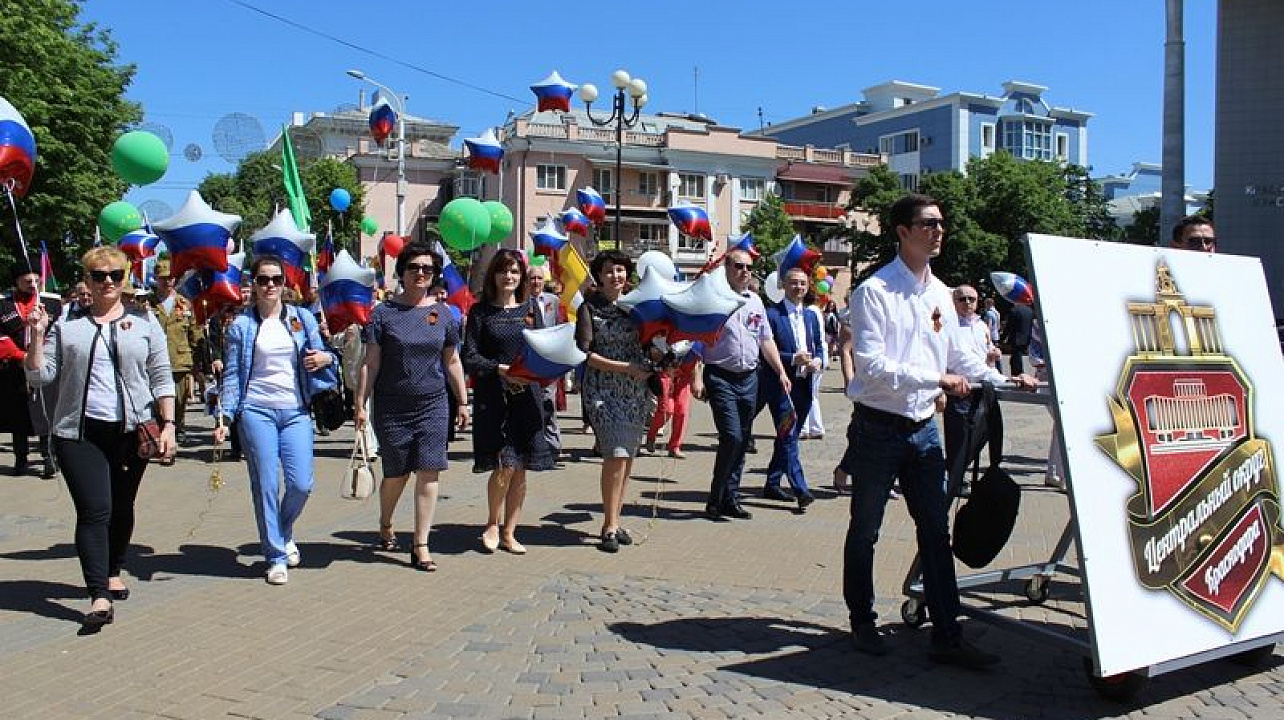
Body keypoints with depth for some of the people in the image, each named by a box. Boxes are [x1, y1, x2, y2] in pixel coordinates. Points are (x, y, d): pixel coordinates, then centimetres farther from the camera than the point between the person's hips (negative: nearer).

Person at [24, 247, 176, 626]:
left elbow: (162, 378, 6)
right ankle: (99, 595, -10)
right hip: (80, 433, -1)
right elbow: (40, 377, 5)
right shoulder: (66, 324, 7)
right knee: (94, 511, -10)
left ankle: (113, 573, 32)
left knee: (121, 508, 12)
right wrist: (37, 336, -7)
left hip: (133, 431, 1)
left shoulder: (144, 321, 7)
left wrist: (168, 424, -1)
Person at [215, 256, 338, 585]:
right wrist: (225, 417, -6)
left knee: (301, 483, -4)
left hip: (296, 412, 2)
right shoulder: (241, 325, 3)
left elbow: (318, 355, 17)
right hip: (256, 411, -2)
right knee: (266, 486, 1)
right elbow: (232, 375, 3)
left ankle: (284, 533, 27)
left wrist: (326, 357, -7)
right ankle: (276, 557, 13)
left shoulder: (302, 318, 9)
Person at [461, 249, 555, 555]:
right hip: (492, 396, -3)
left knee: (521, 468, 5)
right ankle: (492, 523, 13)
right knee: (505, 465, -11)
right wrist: (501, 370, -17)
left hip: (527, 395, 3)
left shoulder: (530, 308, 11)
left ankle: (509, 533, 17)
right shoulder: (480, 311, 2)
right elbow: (469, 358, -3)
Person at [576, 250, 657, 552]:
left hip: (636, 391, 5)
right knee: (616, 455, -13)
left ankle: (614, 520, 17)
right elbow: (585, 355, -9)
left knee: (627, 458, 6)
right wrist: (626, 367, -13)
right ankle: (610, 527, -4)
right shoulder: (590, 308, -2)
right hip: (604, 392, -4)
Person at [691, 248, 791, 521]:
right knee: (732, 437, -14)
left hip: (749, 378, 6)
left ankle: (730, 499, 20)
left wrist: (781, 372, 15)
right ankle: (716, 499, 1)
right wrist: (696, 377, -15)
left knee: (742, 440, 9)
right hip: (721, 378, -6)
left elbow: (766, 340, 20)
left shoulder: (755, 301, 13)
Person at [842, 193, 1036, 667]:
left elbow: (956, 357, 19)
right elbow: (872, 366, -21)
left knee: (936, 531, 6)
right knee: (864, 532, 7)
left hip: (923, 429, 6)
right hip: (878, 428, -6)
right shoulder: (873, 292, -13)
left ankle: (946, 636, 13)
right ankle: (863, 624, 24)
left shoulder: (940, 294, 10)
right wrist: (937, 379, -23)